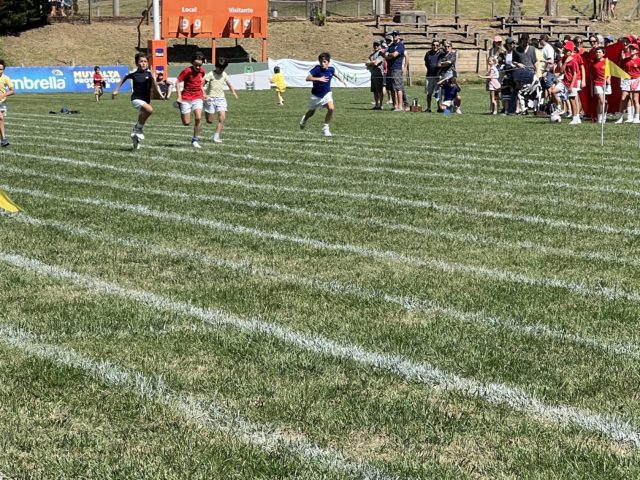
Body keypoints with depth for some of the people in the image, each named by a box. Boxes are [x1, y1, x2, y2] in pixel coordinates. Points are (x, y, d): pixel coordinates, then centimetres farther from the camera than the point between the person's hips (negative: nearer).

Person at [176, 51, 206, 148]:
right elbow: (178, 82, -10)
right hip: (186, 99, -3)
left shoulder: (202, 71, 1)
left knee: (198, 118, -17)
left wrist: (203, 93, 19)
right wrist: (179, 97, -17)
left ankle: (195, 140, -4)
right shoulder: (187, 71, -14)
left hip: (197, 98, 3)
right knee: (186, 123, -2)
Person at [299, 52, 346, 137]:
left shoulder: (331, 69, -11)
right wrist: (319, 79, -41)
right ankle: (304, 119, 53)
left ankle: (325, 128, -7)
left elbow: (336, 74, 14)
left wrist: (342, 80, 1)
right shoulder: (317, 69, -24)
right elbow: (308, 78, -32)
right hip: (316, 95, -2)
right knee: (311, 112, 17)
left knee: (331, 108, -22)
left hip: (326, 93, 2)